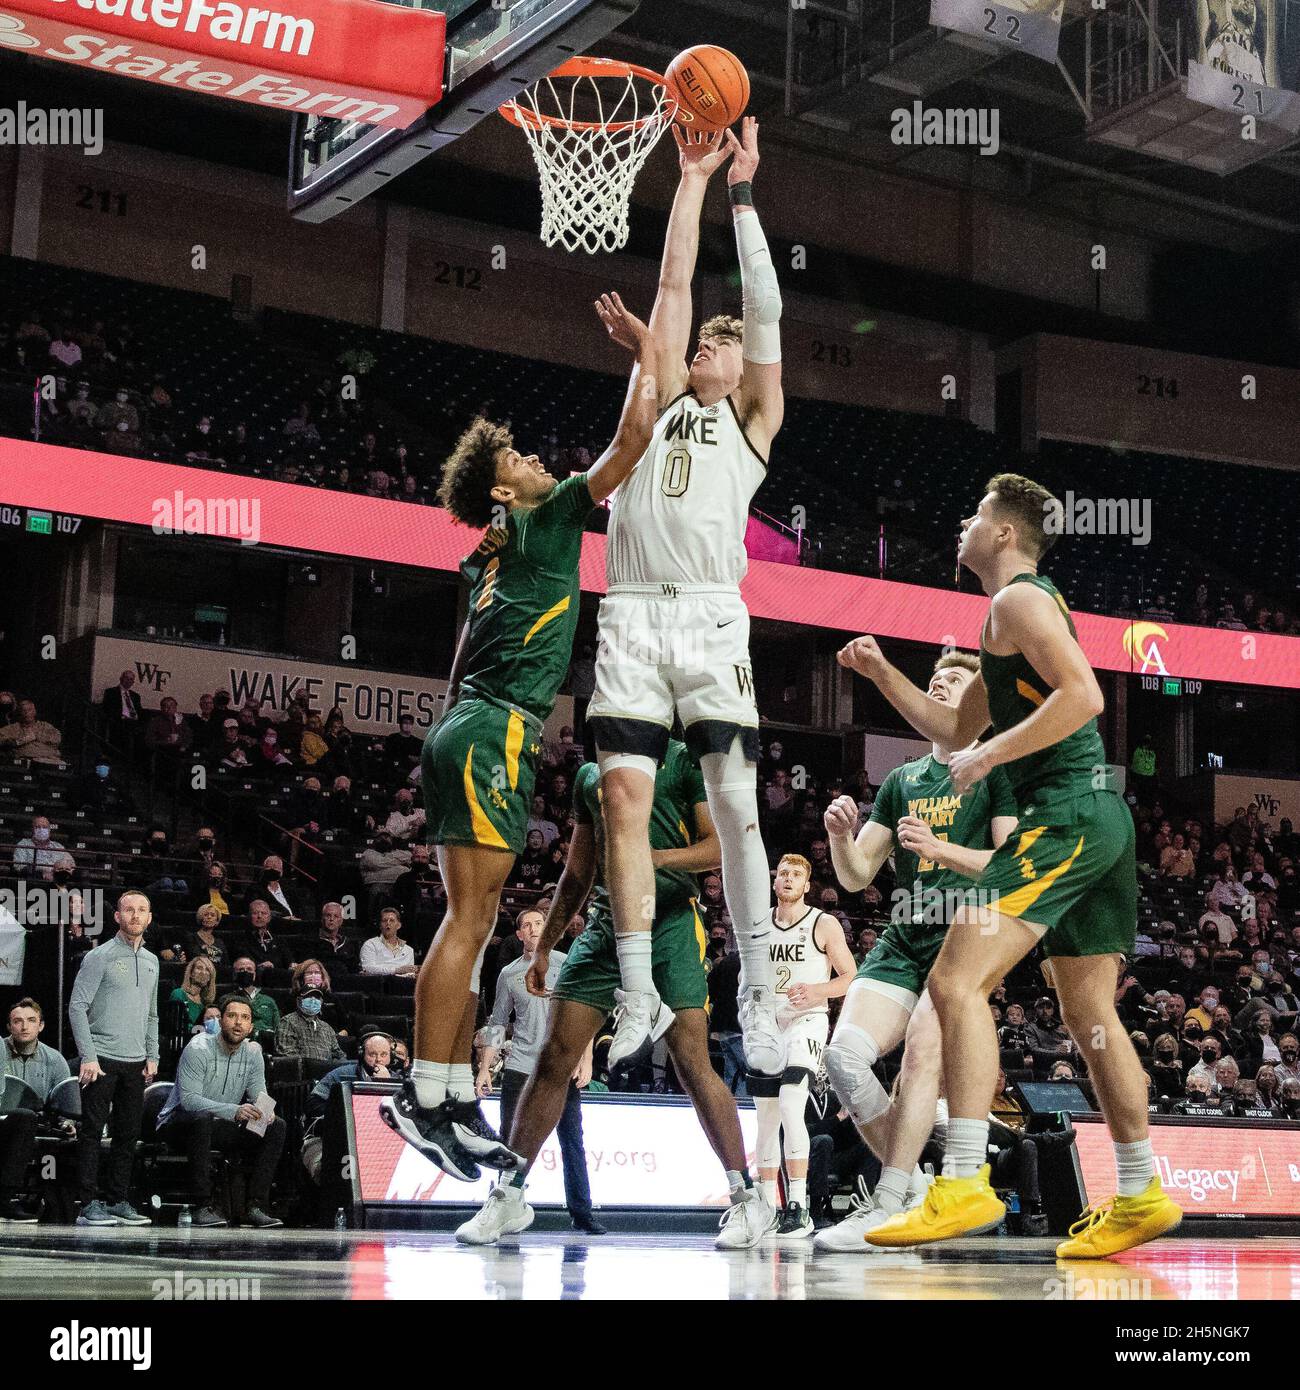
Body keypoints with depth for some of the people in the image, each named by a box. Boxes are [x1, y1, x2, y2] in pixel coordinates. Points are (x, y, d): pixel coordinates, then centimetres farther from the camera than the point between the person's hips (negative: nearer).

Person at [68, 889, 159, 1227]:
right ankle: (89, 1205, -6)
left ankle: (117, 1202, 15)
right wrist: (88, 1056, -16)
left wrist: (152, 1056, 13)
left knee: (128, 1135, 8)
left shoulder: (151, 961, 16)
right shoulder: (99, 956, -4)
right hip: (101, 1059, -6)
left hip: (135, 1062, 7)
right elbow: (77, 1007, -9)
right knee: (92, 1132, -6)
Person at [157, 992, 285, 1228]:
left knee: (276, 1127, -11)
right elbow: (188, 1099, -27)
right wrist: (233, 1111, -40)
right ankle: (203, 1206, -36)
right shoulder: (199, 1048, -18)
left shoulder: (252, 1054, 2)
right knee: (202, 1119, -39)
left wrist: (264, 1112, -26)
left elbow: (259, 1096, 1)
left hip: (221, 1128, 6)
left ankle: (255, 1207, -17)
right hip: (179, 1124, -6)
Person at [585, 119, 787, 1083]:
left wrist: (744, 194, 12)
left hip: (710, 616, -3)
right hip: (630, 616, 3)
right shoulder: (663, 397, 24)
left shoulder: (755, 419, 17)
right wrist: (693, 180, 22)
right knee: (625, 801, -4)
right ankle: (642, 1000, 0)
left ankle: (759, 995, 0)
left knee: (735, 805, -5)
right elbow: (675, 283, 21)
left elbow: (767, 310, 10)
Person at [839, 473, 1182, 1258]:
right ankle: (1141, 1197, 20)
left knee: (957, 982, -17)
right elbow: (956, 729, 32)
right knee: (1090, 1011, 15)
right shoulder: (1024, 611, 26)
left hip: (1067, 813, -11)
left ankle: (965, 1185, -24)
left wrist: (991, 756, -19)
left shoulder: (1019, 598, -5)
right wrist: (882, 673, 26)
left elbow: (1084, 694, -20)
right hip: (1100, 816, 11)